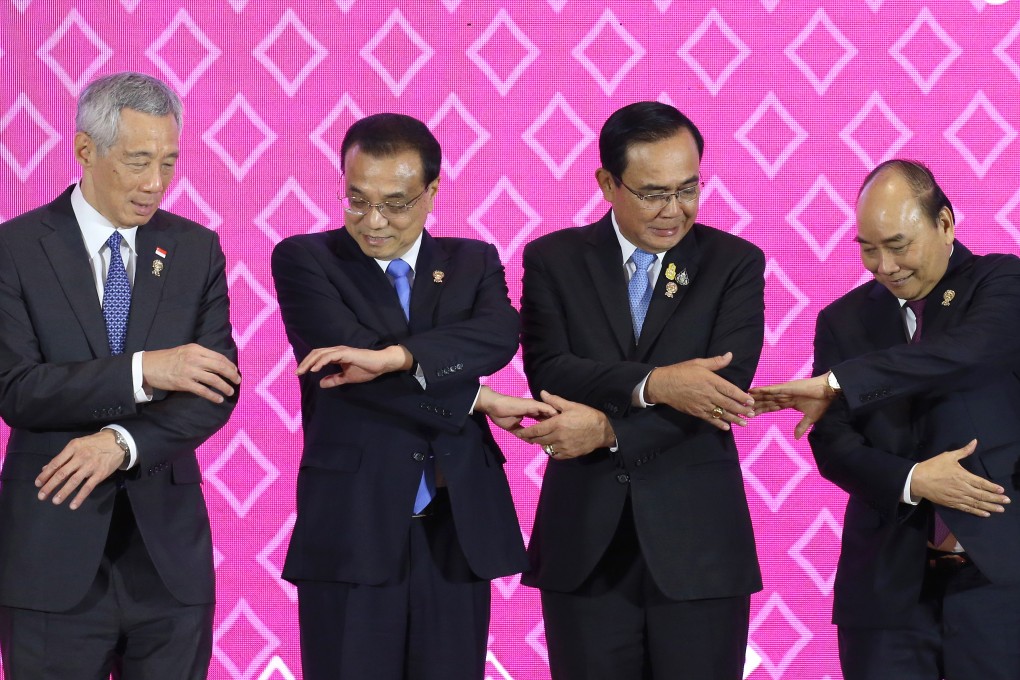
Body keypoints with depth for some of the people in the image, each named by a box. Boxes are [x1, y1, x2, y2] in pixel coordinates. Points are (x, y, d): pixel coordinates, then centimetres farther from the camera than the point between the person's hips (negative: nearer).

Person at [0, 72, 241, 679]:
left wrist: (122, 442, -16)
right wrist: (142, 371, -22)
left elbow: (217, 389, 0)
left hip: (169, 551, 3)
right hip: (53, 551, -3)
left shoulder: (197, 249, 8)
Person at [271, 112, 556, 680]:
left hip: (457, 529, 3)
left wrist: (390, 357, -25)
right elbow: (342, 356, -13)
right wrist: (476, 399, -11)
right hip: (351, 530, -3)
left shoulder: (474, 263, 11)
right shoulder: (305, 260, 2)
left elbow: (499, 335, -10)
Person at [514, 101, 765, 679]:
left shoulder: (735, 263, 3)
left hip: (697, 543, -1)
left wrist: (608, 429, -17)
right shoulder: (554, 260, 6)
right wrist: (652, 384, -24)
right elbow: (548, 372, -9)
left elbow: (724, 387, -9)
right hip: (586, 542, 1)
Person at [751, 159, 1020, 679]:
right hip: (887, 582, 3)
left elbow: (965, 354, -20)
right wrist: (910, 480, -15)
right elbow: (832, 443, 4)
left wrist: (837, 383, -25)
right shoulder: (843, 320, 11)